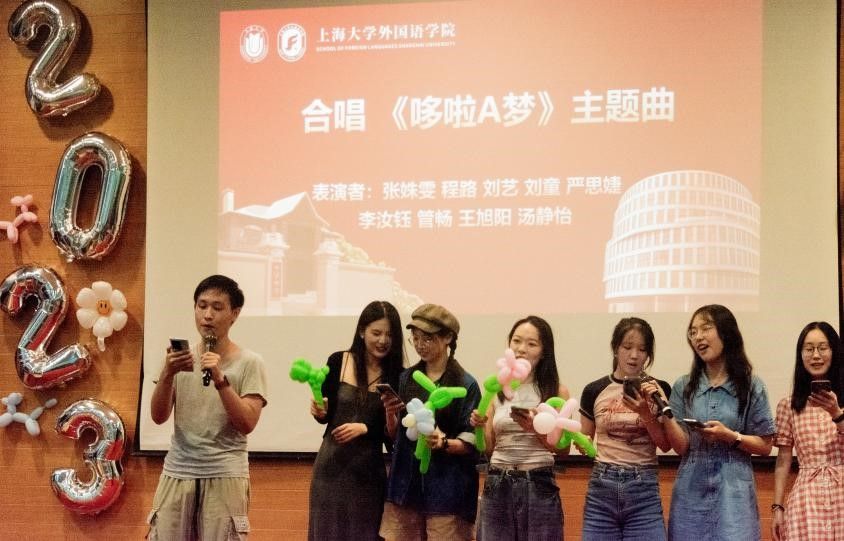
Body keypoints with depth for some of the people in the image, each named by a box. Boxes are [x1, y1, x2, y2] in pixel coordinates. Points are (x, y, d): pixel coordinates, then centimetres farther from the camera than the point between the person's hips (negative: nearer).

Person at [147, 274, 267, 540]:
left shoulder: (249, 362, -1)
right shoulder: (181, 358, 8)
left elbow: (247, 424, -10)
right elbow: (159, 416, 0)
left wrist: (220, 378, -21)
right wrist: (168, 373, -16)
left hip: (225, 476, -3)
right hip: (177, 473, 3)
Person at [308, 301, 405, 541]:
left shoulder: (396, 376, -5)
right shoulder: (338, 362, -2)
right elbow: (326, 415, 6)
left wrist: (364, 428, -16)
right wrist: (319, 411, -15)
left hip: (369, 469, 0)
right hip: (331, 466, 1)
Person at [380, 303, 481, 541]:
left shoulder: (466, 385, -6)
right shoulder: (407, 378, 8)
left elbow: (471, 443, -5)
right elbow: (393, 432, 13)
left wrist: (444, 443, -23)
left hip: (446, 487, -4)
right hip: (405, 481, 4)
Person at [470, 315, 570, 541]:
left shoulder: (556, 391, 1)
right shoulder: (496, 389, 8)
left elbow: (563, 449, 1)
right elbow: (488, 448, 10)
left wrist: (536, 429, -15)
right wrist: (480, 426, -9)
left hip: (538, 485, -2)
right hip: (497, 485, 2)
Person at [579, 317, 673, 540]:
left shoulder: (658, 389, 3)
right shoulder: (594, 391, 4)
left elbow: (666, 445, -1)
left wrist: (646, 414, -15)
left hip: (643, 488, -1)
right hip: (601, 487, 1)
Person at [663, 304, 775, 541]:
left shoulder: (751, 387, 1)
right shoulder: (683, 387, 6)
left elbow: (765, 446, 3)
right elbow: (682, 446, 1)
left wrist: (731, 436, -13)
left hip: (733, 493, -2)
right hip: (691, 492, 2)